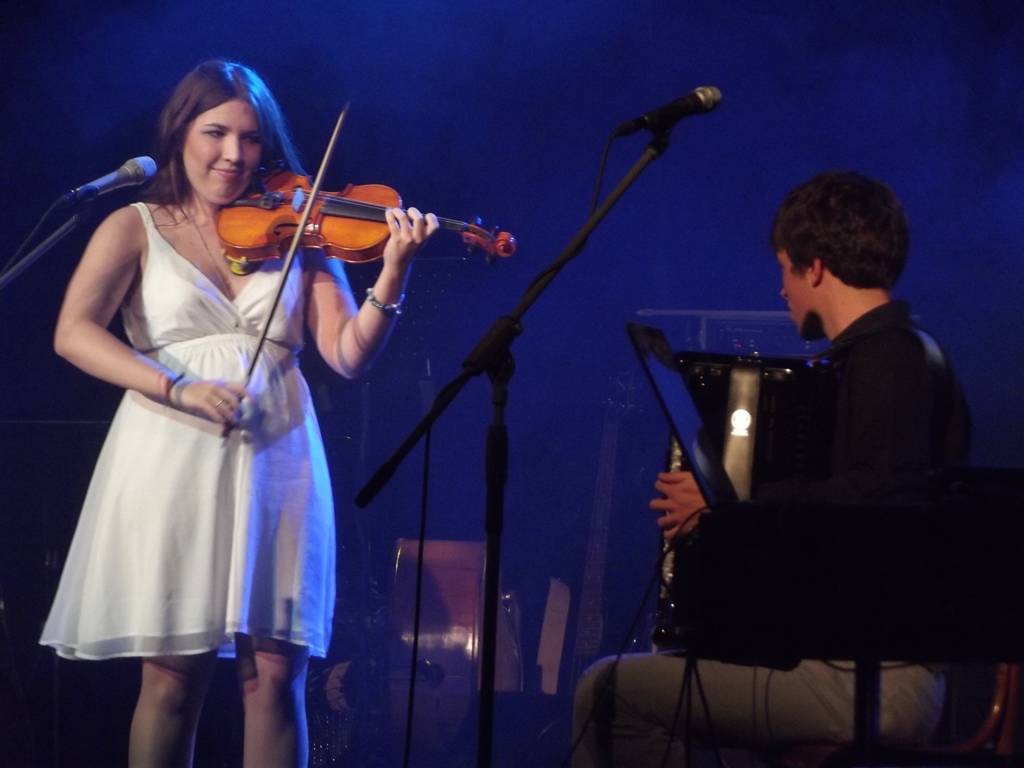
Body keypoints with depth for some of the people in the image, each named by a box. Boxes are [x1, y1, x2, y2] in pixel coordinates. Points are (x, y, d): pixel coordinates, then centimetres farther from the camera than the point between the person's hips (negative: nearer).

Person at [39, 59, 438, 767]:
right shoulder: (136, 229, 8)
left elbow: (348, 353, 3)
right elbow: (75, 333, -7)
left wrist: (393, 273, -14)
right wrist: (176, 389, -20)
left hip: (273, 463, 2)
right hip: (173, 462, -2)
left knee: (275, 672, -5)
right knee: (174, 675, -3)